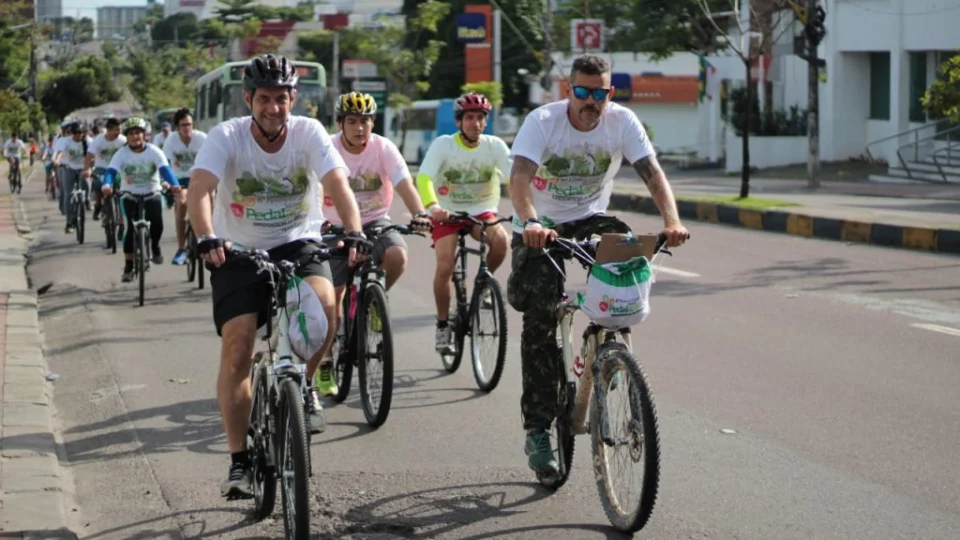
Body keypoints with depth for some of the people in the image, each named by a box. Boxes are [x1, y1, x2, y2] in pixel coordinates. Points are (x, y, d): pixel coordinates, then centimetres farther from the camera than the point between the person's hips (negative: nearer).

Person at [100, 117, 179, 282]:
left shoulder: (154, 151, -11)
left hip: (152, 194, 0)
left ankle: (155, 246, 14)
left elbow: (165, 169, -25)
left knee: (157, 224, -21)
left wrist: (174, 185, -45)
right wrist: (107, 185, -47)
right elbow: (111, 170, -24)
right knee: (131, 228, -14)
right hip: (130, 195, 0)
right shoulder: (121, 154, -10)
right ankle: (128, 267, -3)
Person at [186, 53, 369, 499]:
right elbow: (199, 189, -28)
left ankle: (303, 386, -2)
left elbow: (337, 183, -24)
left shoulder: (308, 132, -11)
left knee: (323, 302, -31)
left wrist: (353, 232, -42)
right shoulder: (226, 137, -14)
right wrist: (206, 238, -47)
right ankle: (239, 462, 2)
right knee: (236, 352, -10)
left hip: (298, 245, 0)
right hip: (239, 252, 0)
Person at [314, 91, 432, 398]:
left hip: (375, 223, 1)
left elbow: (404, 184, -22)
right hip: (337, 228, 0)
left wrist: (419, 214, -40)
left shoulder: (383, 148, -11)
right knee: (332, 297, -3)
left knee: (397, 255, -31)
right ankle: (325, 365, 15)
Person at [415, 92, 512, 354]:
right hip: (447, 213, -1)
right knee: (445, 267, -19)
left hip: (481, 211, 2)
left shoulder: (495, 146, -8)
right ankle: (443, 325, 1)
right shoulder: (443, 144, -13)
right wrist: (432, 206, -45)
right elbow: (423, 177, -25)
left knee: (501, 240, -29)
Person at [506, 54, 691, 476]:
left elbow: (652, 172, -23)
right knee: (538, 318, -11)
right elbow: (520, 176, -34)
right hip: (541, 226, -2)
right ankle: (537, 429, -5)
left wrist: (672, 221, -41)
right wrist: (530, 223, -54)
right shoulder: (542, 121, -21)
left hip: (590, 219, 2)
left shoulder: (622, 122, -14)